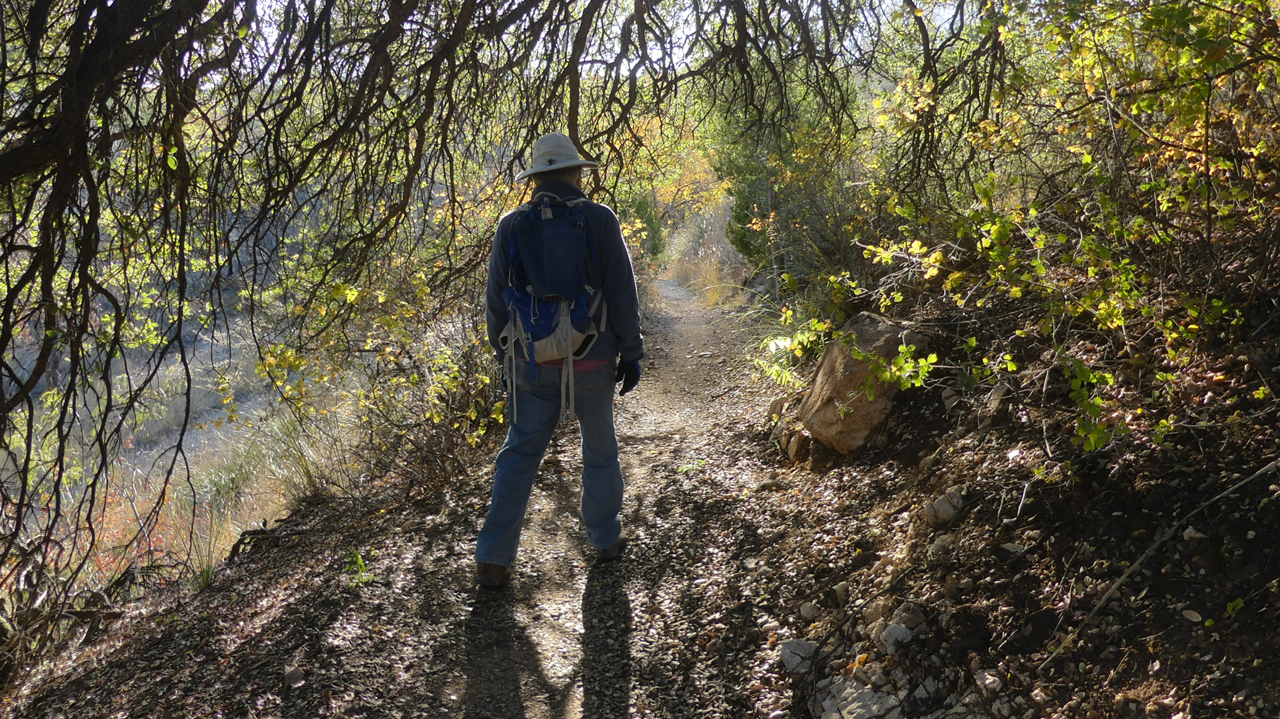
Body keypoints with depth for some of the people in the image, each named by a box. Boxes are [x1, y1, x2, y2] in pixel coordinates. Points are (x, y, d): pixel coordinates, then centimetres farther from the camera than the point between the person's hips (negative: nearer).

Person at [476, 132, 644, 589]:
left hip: (532, 362, 2)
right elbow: (622, 293, -9)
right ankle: (605, 540, 31)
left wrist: (504, 357, 13)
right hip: (590, 362, -1)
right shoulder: (599, 220, -7)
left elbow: (496, 301, 2)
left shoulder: (512, 226, -1)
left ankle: (493, 560, 4)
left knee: (520, 454, 10)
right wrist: (631, 353, 0)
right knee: (599, 448, 18)